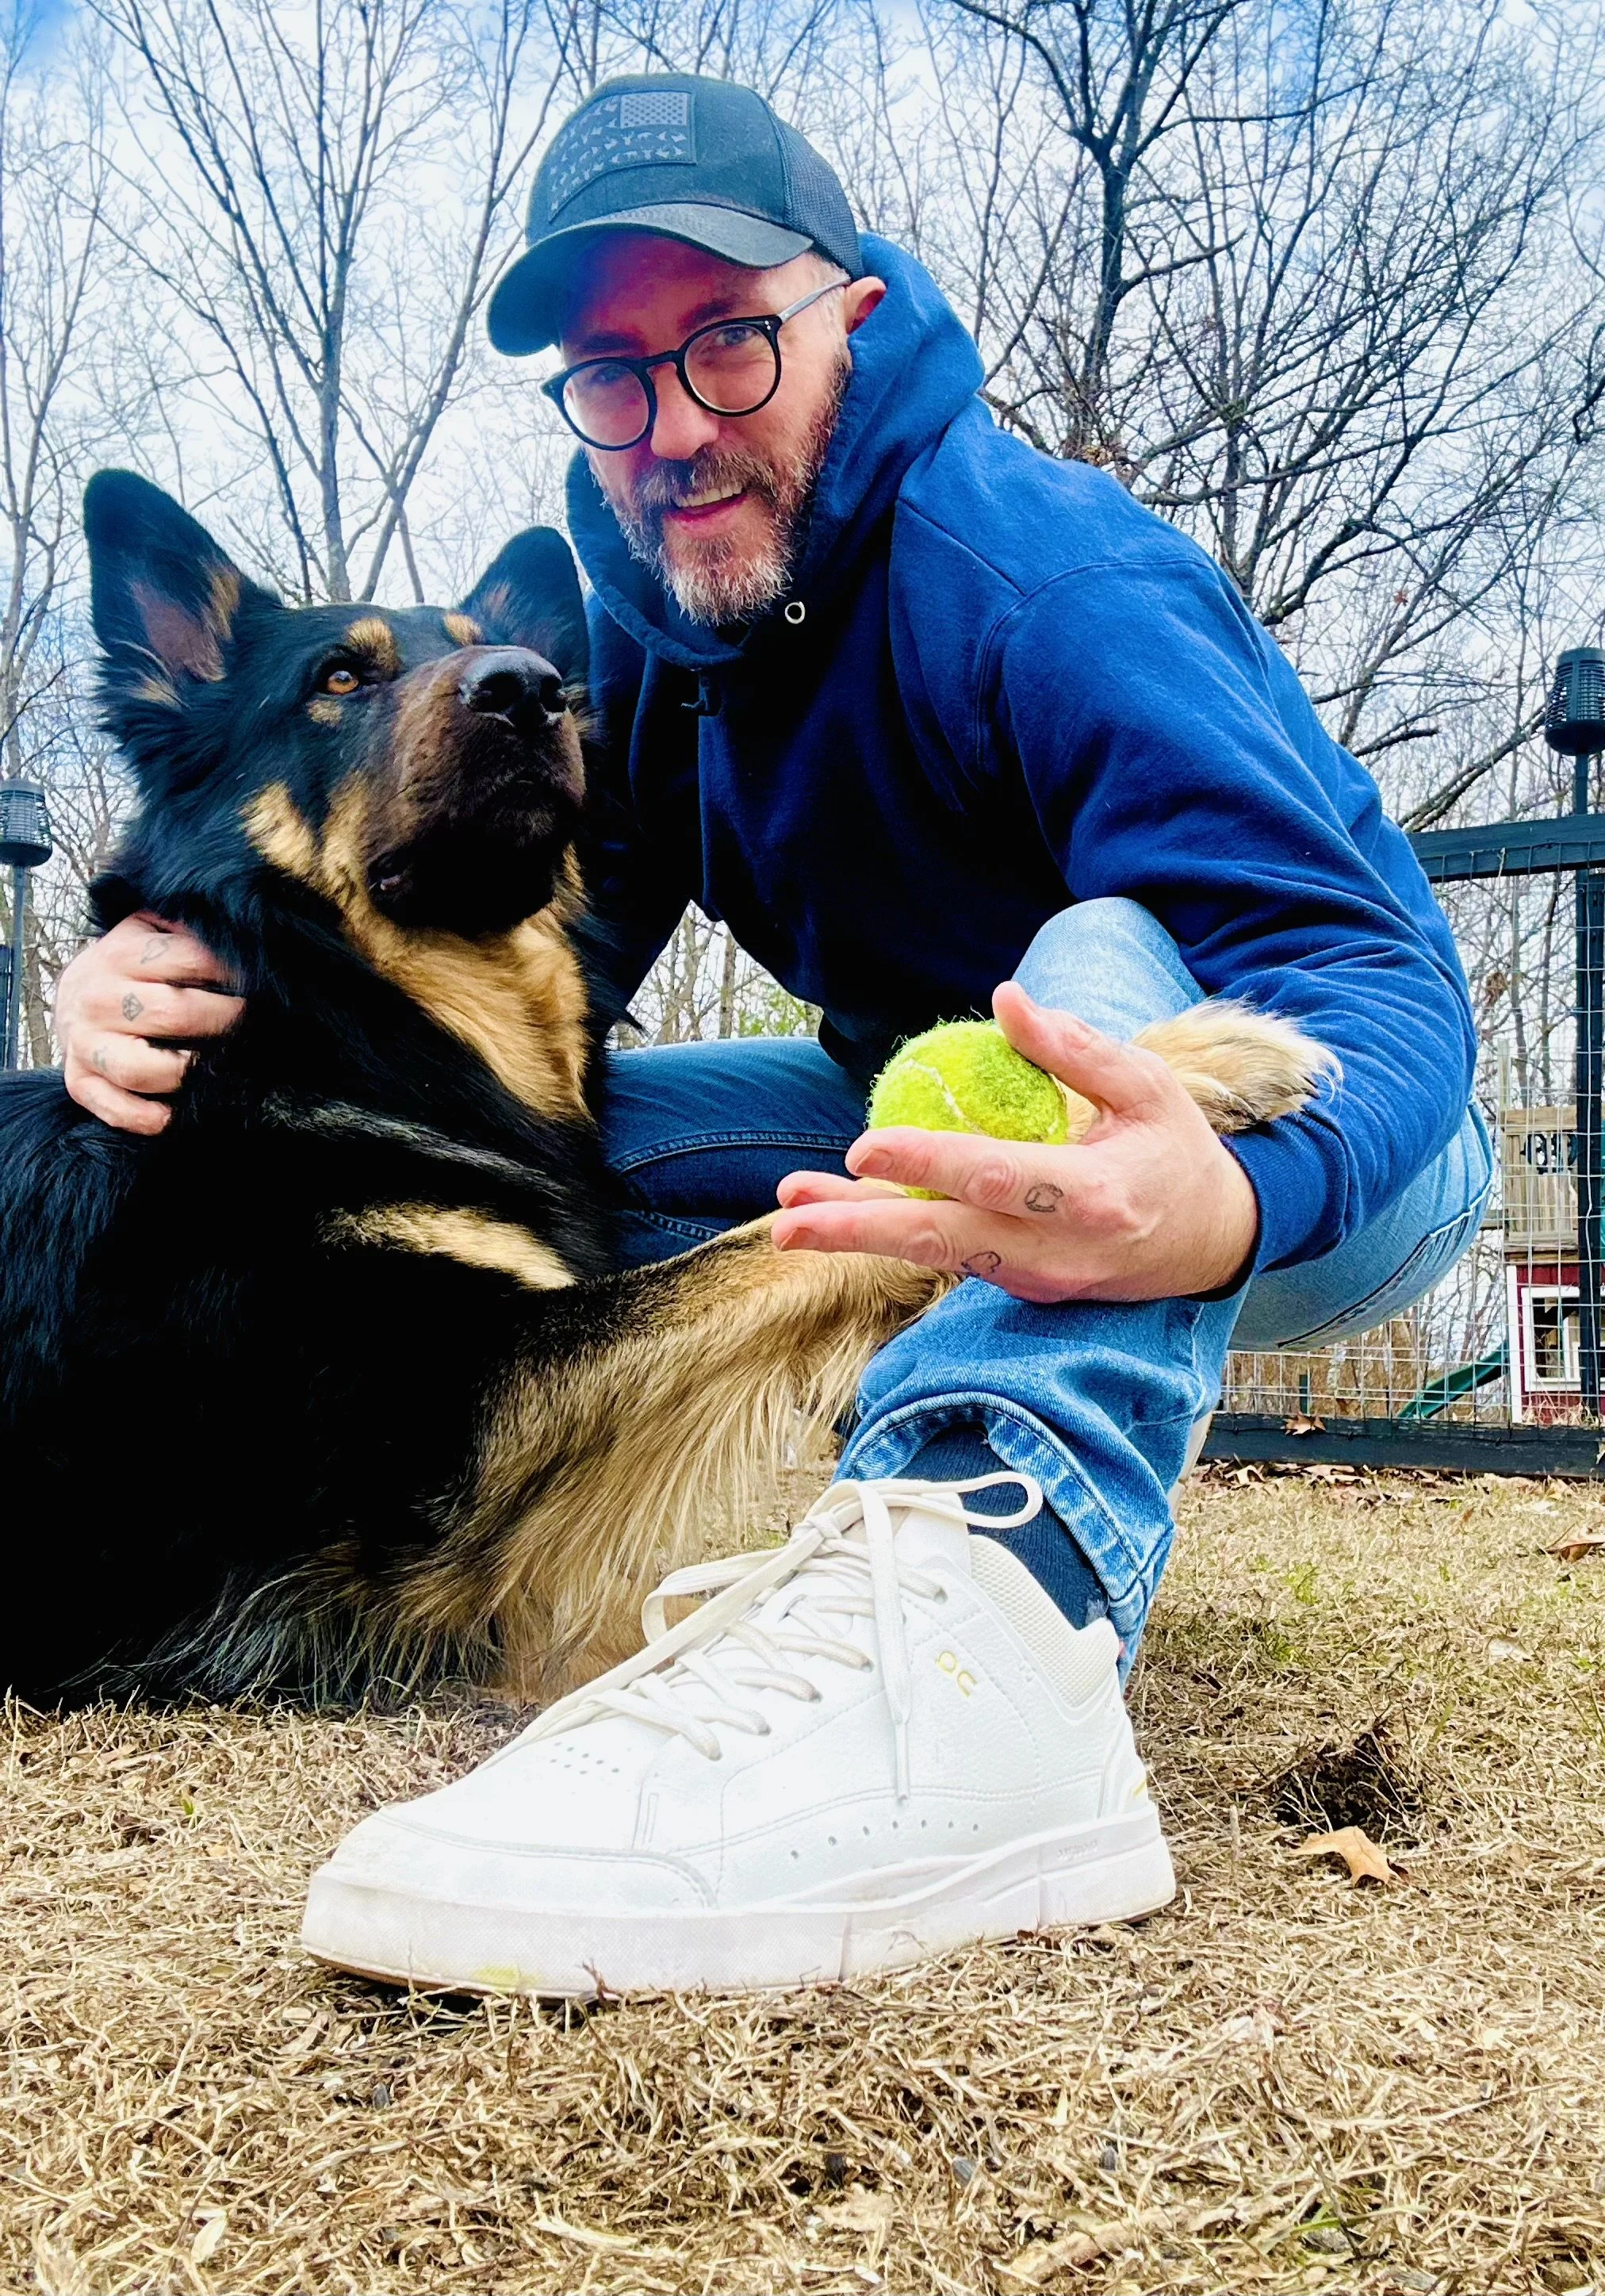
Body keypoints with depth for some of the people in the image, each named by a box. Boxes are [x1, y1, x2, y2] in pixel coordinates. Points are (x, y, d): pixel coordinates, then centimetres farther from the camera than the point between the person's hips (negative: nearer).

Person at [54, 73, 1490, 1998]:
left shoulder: (1046, 582, -25)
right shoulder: (643, 608, -2)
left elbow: (1380, 984, -35)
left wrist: (1231, 1200, -59)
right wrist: (186, 976, -24)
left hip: (1319, 1162, -6)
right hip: (958, 1127, 7)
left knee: (1121, 953, -38)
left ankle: (980, 1628, -59)